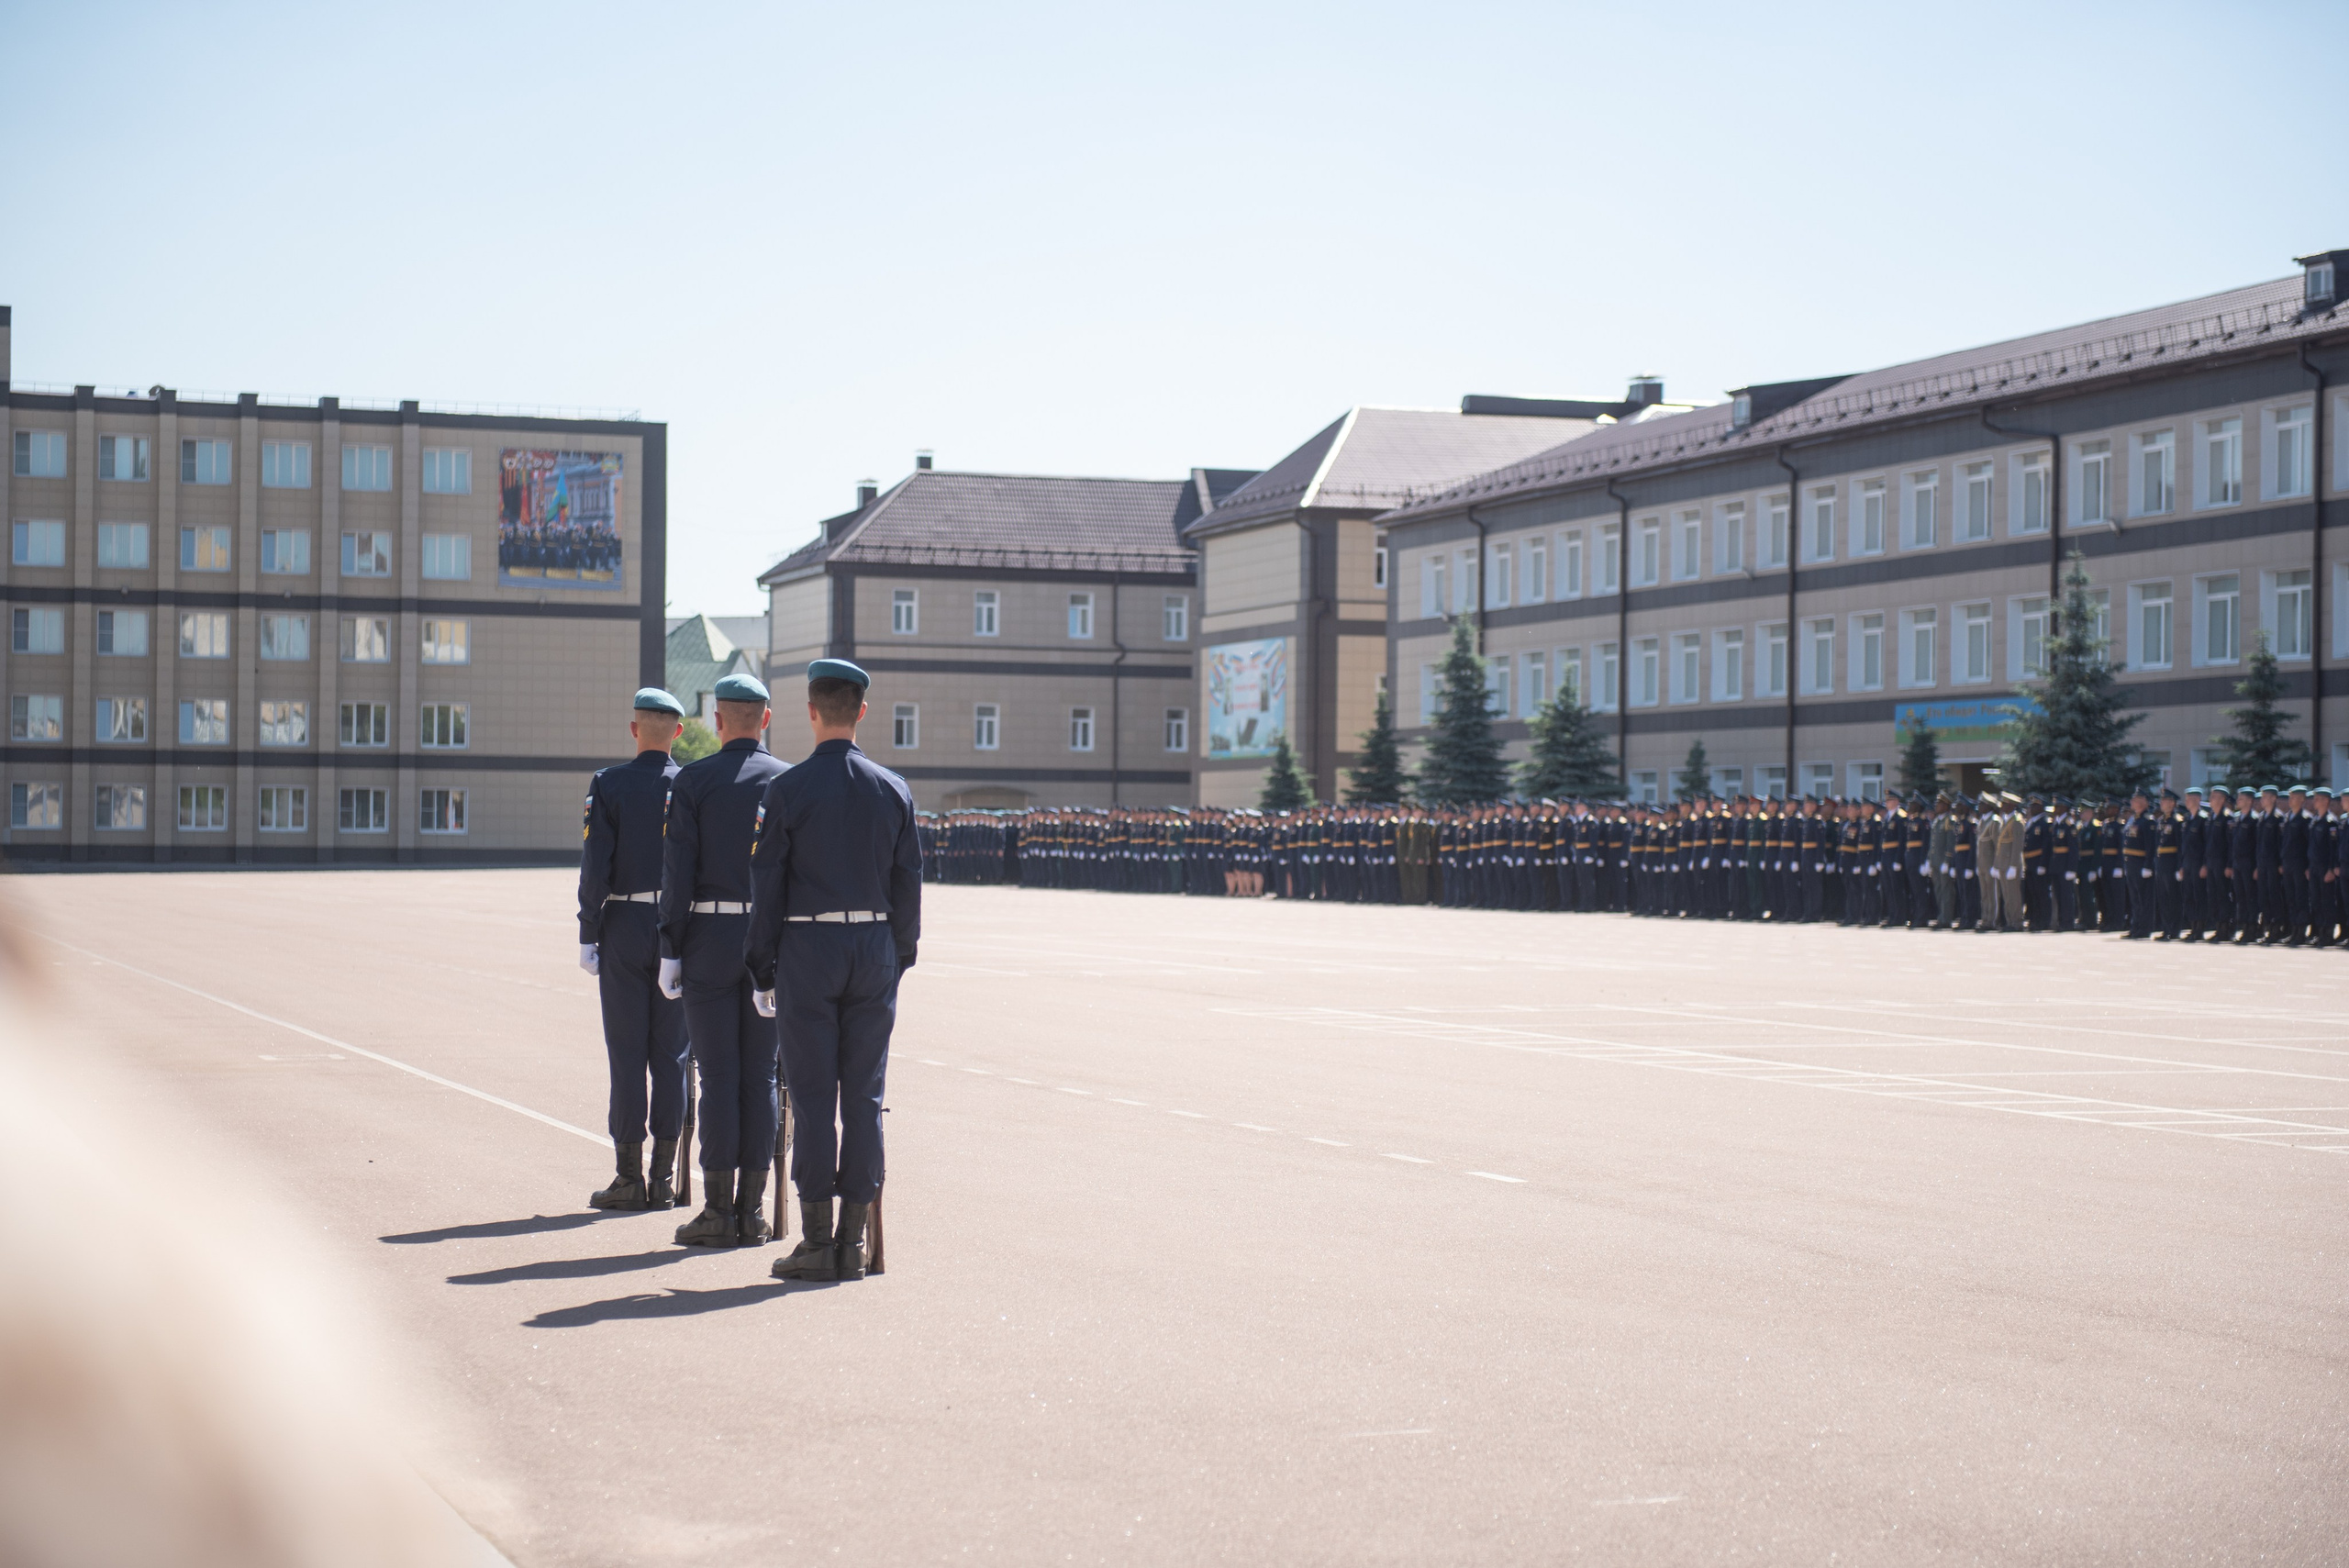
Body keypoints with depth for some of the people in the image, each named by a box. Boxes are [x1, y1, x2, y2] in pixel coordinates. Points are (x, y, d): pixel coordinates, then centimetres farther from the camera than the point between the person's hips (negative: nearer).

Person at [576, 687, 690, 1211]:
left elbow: (595, 867, -9)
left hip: (624, 928, -2)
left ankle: (629, 1176, 1)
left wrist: (588, 936, -3)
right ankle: (664, 1177, 7)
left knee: (627, 1054, 1)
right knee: (671, 1054, 6)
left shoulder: (609, 785, -6)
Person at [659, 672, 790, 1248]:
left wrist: (670, 949, -4)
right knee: (760, 1075, 6)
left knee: (718, 1075, -1)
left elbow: (678, 869, -8)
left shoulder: (693, 780, -4)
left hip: (710, 940, -2)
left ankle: (718, 1211, -1)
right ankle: (753, 1210, 6)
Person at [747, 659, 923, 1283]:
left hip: (808, 950, -3)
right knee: (863, 1096, 5)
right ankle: (854, 1241, 6)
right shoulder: (893, 790, 3)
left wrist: (763, 972, 1)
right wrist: (898, 960, 14)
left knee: (813, 1096, -1)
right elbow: (908, 883, 5)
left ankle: (816, 1242, -1)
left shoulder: (787, 789, -6)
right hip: (874, 947, 3)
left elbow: (766, 885, -5)